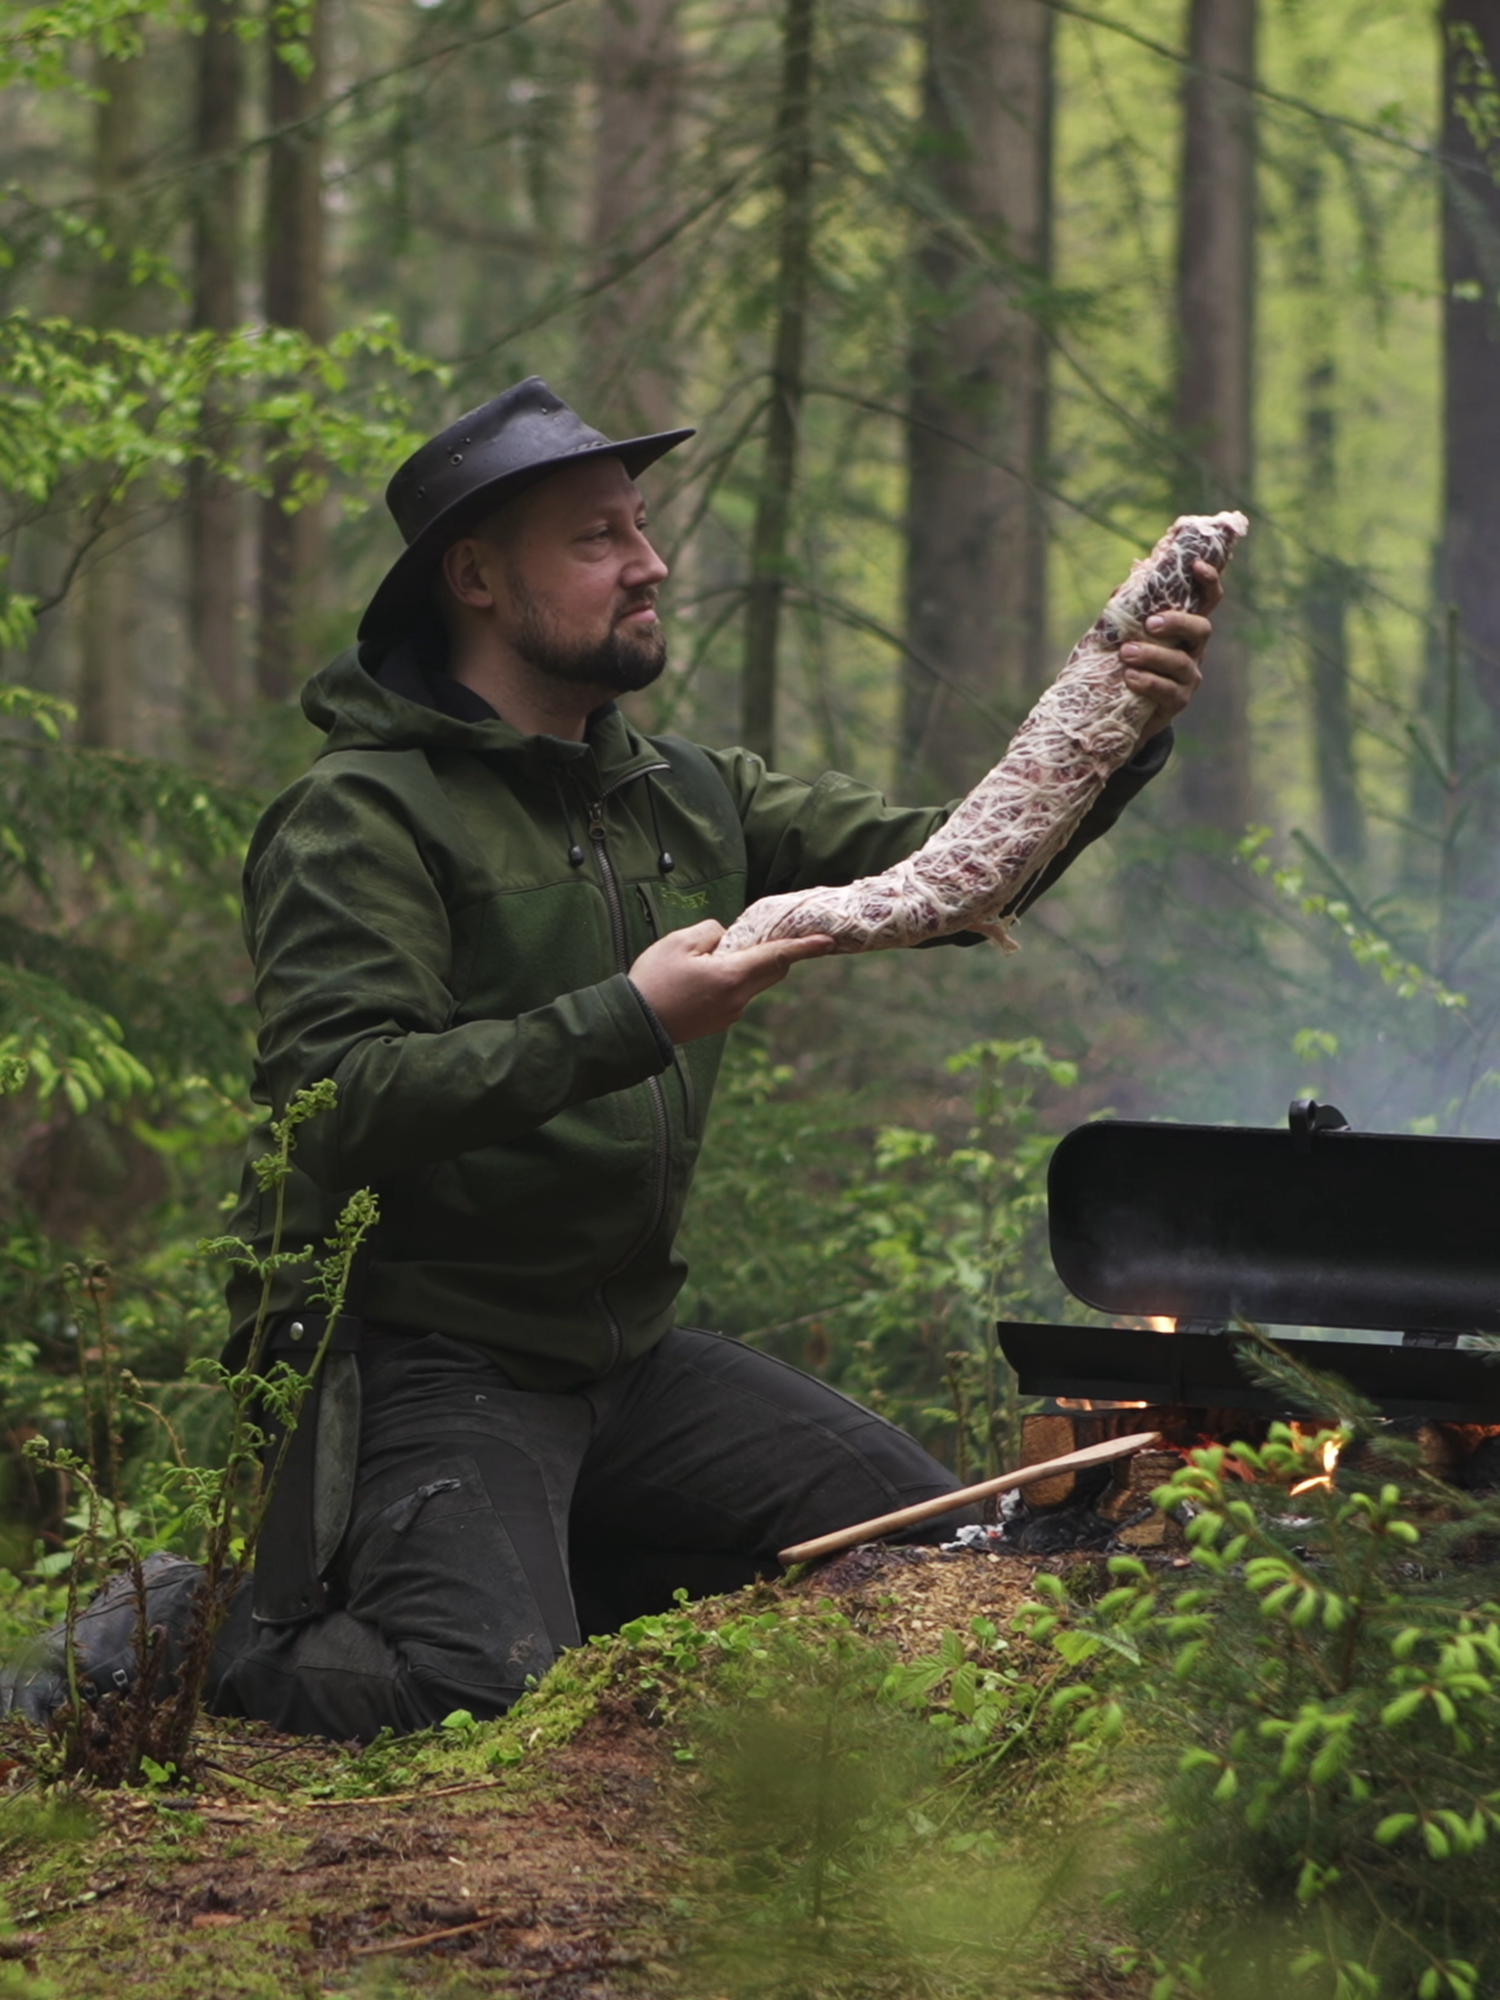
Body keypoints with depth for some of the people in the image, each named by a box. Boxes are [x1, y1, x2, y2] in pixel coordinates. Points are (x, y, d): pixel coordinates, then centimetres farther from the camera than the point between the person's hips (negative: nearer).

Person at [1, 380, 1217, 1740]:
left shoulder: (689, 799, 12)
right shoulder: (362, 819, -11)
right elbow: (335, 1102, -24)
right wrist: (625, 1026, -28)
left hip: (626, 1355, 8)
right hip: (423, 1356, -8)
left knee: (926, 1535, 4)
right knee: (481, 1696, -27)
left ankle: (551, 1568, 12)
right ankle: (187, 1630, 0)